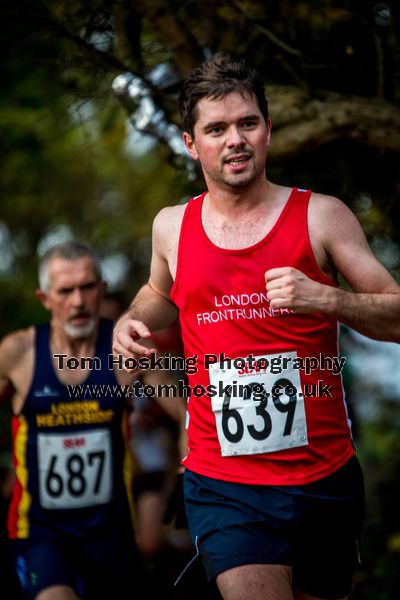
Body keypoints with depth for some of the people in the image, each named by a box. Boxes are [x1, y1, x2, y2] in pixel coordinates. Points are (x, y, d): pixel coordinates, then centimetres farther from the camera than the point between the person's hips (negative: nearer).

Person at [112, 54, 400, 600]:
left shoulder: (321, 216, -2)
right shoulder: (172, 227, 6)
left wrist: (325, 298, -21)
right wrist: (132, 321, 8)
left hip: (326, 479, 0)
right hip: (223, 487, 0)